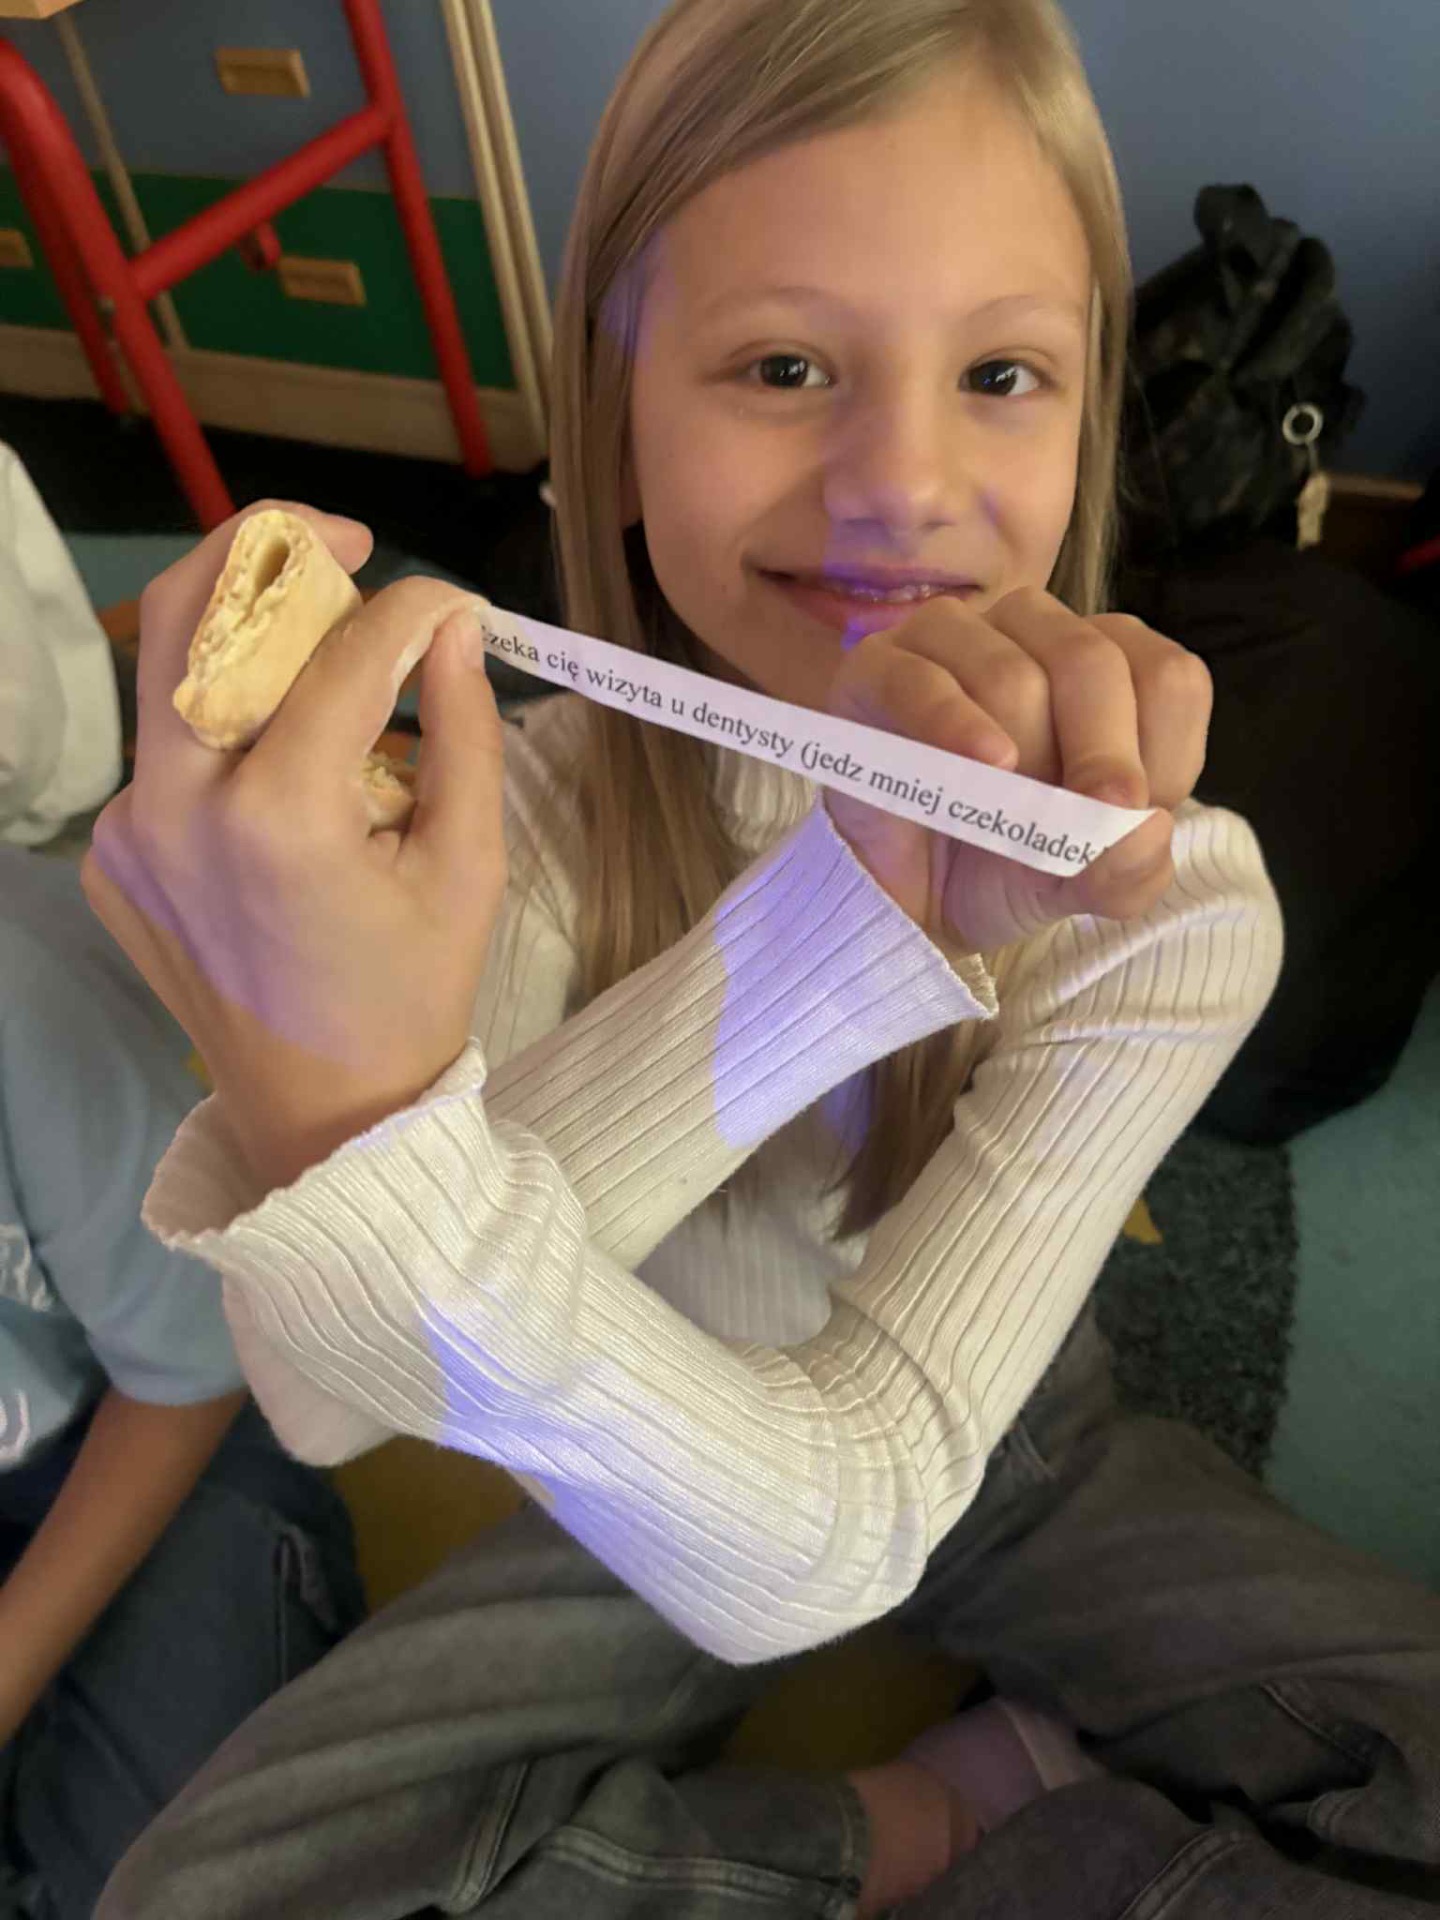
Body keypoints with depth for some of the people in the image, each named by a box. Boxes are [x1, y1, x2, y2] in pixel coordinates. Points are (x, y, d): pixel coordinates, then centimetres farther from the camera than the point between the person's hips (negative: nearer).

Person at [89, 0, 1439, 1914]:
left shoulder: (1168, 894, -25)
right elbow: (329, 1389, -35)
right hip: (656, 1477, 1)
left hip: (1020, 1461, 0)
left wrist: (355, 1138, -48)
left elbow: (817, 1543, -32)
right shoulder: (526, 807, -20)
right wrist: (845, 895, -46)